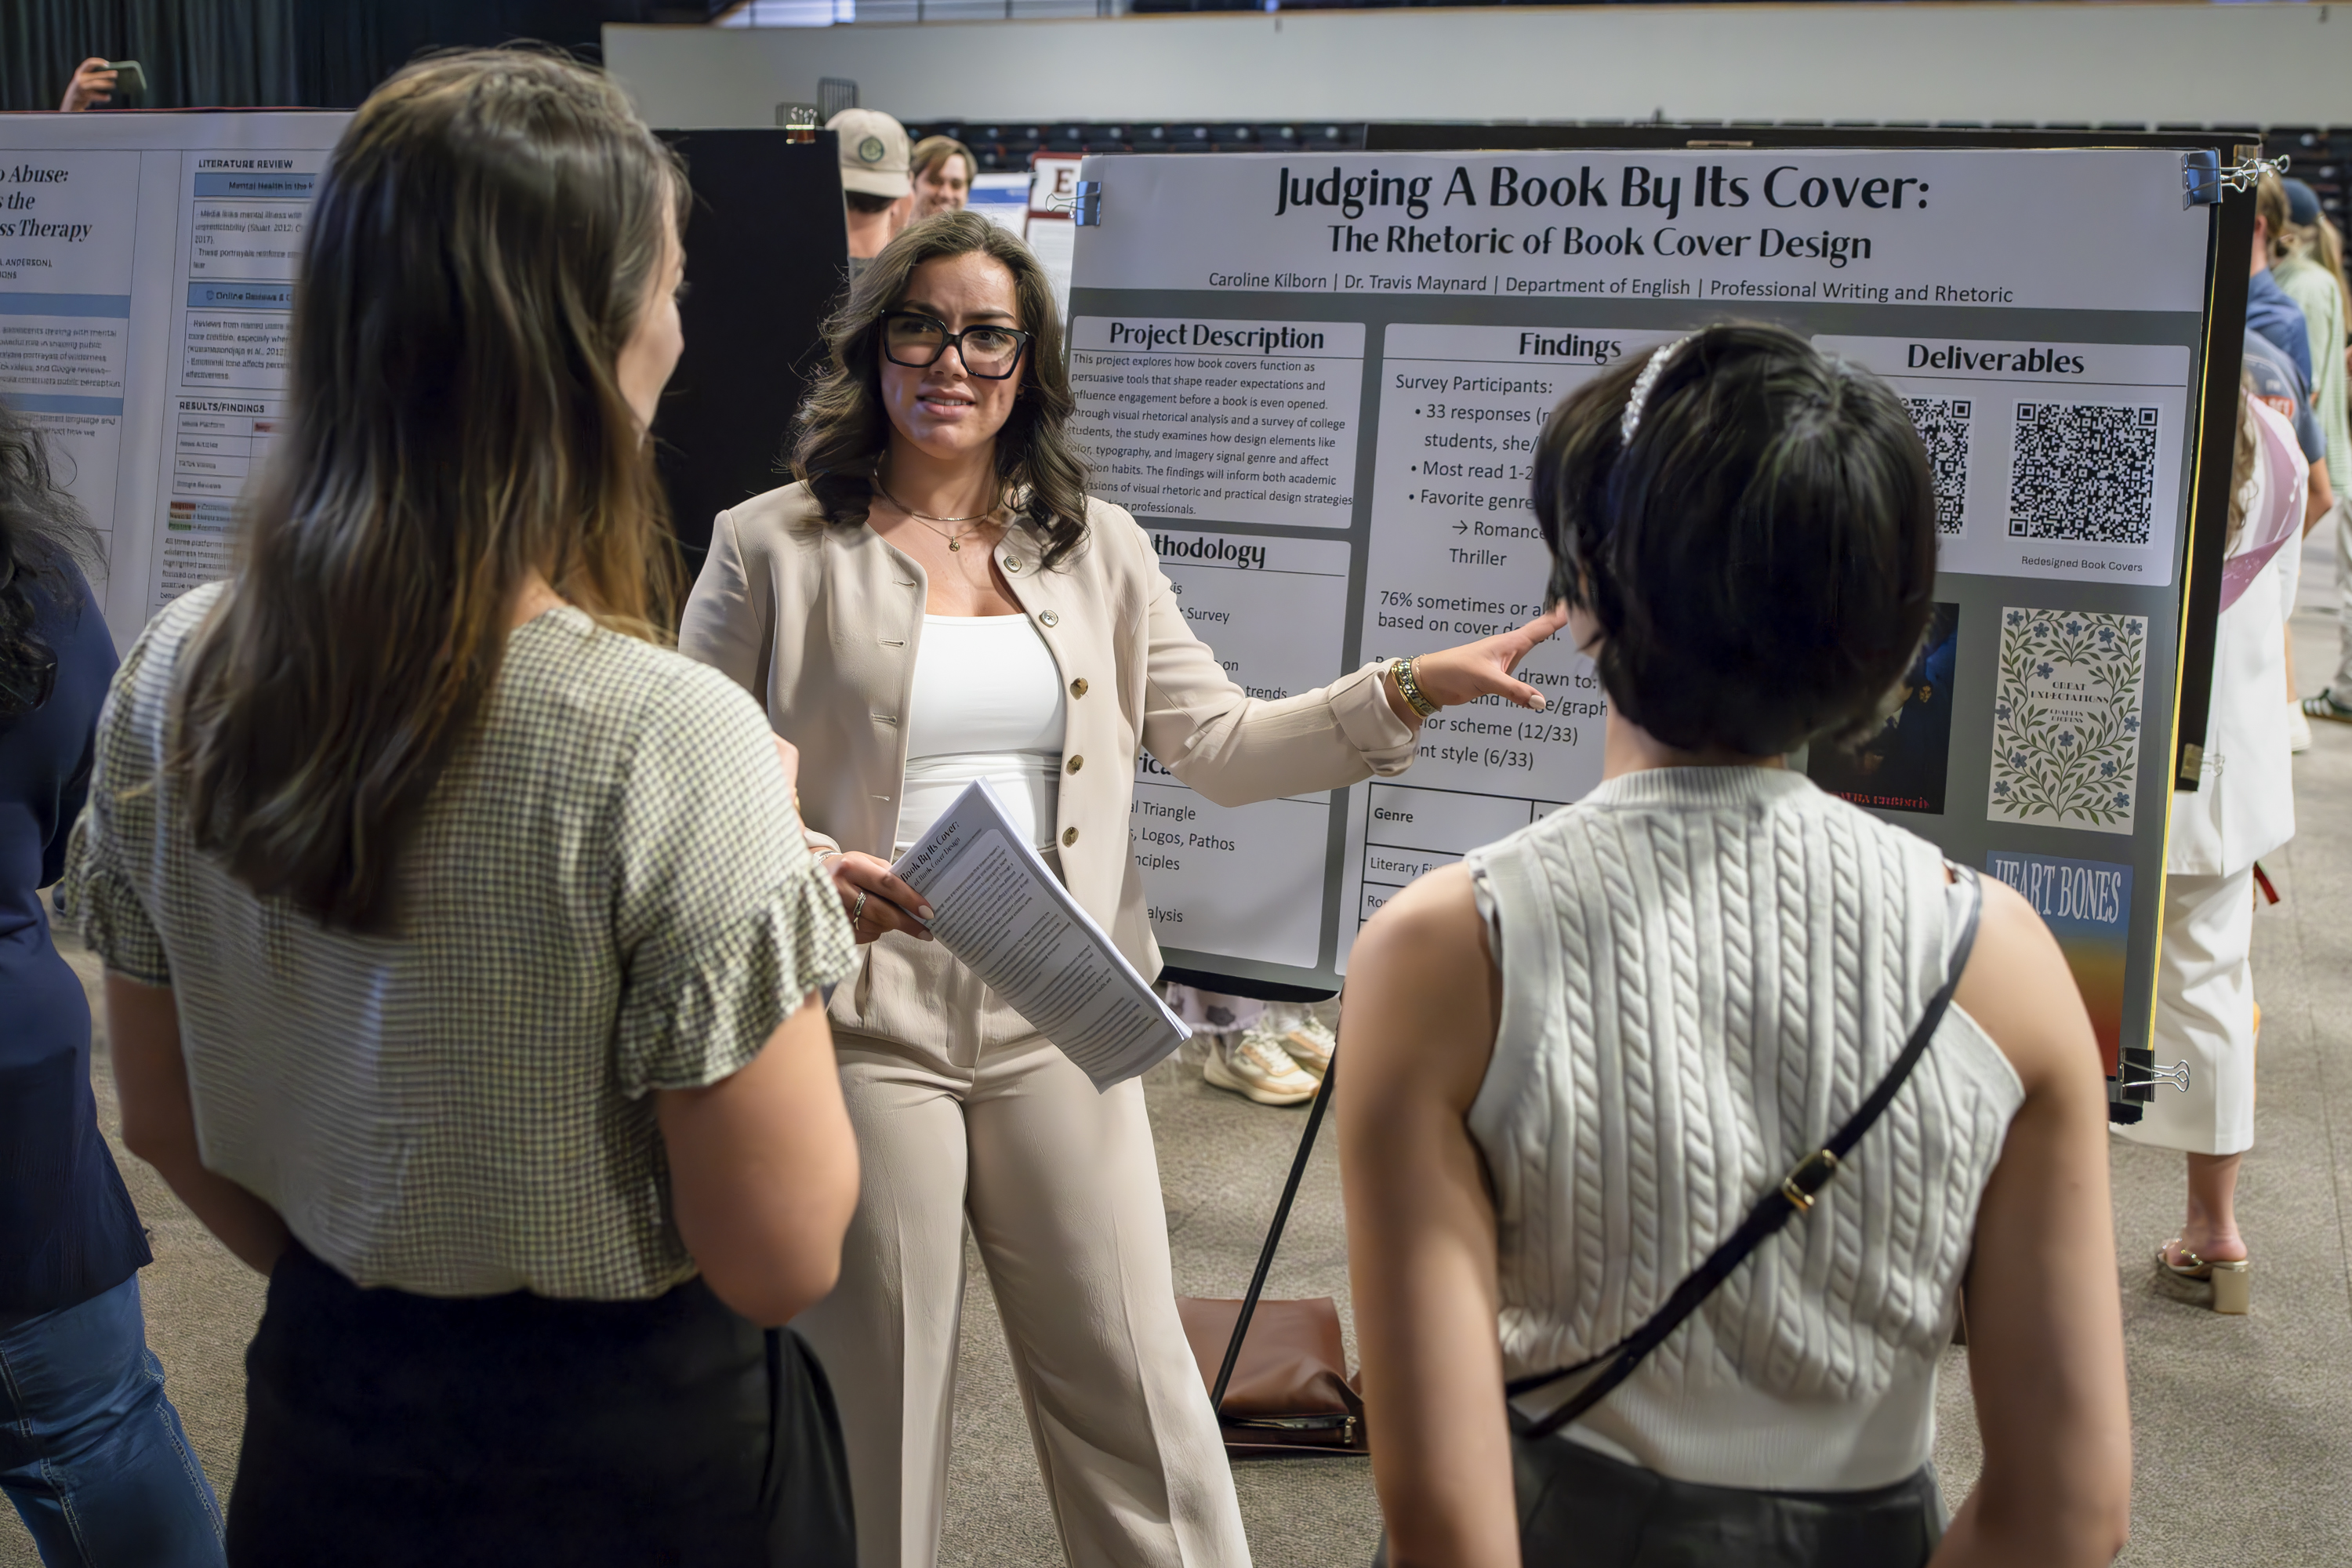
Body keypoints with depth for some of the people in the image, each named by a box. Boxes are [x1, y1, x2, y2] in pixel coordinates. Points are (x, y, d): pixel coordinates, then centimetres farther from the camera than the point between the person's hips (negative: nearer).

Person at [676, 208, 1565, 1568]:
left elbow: (1221, 745, 6)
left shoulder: (1096, 547, 9)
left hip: (1057, 1020, 3)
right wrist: (806, 864, -21)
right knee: (875, 1400, 10)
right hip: (862, 1027, -2)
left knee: (1134, 1380, 9)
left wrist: (1413, 690, -4)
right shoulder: (773, 549, -2)